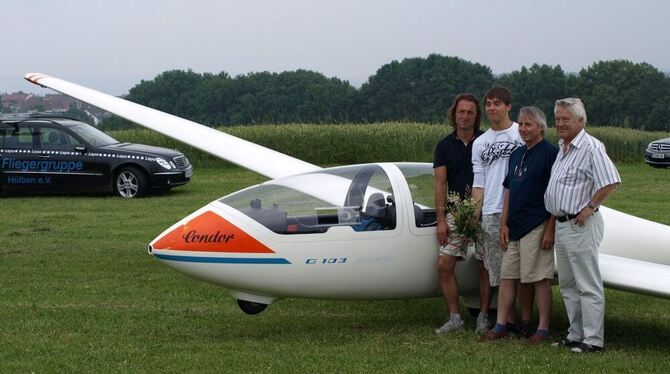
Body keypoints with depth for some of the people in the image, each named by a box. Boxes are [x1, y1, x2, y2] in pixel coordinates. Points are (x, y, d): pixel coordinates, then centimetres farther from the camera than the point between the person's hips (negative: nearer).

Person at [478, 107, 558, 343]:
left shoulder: (550, 153, -8)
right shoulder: (517, 154, 16)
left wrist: (550, 229, -16)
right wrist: (504, 224, 12)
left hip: (537, 226, -8)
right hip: (514, 227, 8)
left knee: (540, 279, -3)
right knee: (507, 277, 9)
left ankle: (543, 329, 5)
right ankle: (500, 326, 15)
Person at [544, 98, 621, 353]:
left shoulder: (591, 147, -14)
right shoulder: (562, 148, 15)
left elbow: (611, 182, -22)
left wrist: (590, 208, -17)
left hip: (581, 225, -10)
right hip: (562, 224, 10)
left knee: (588, 286, -5)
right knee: (567, 285, 15)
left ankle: (593, 340, -1)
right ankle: (576, 335, 23)